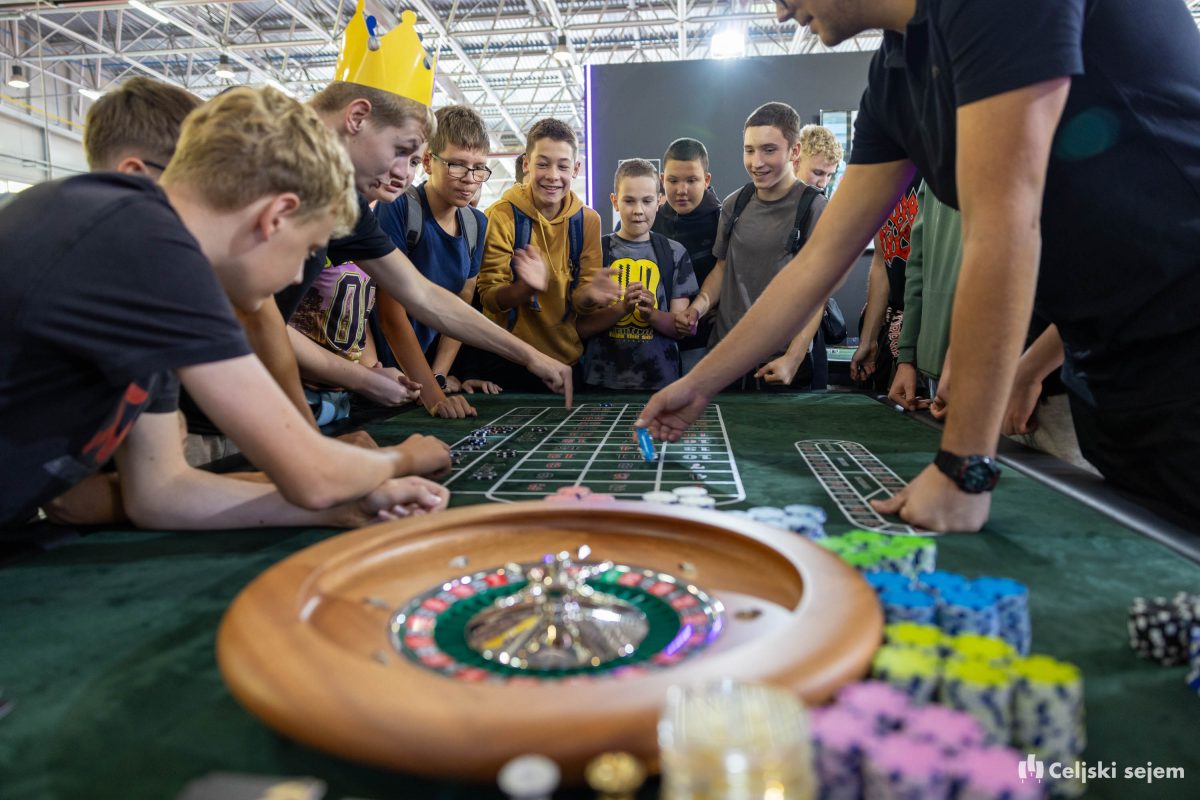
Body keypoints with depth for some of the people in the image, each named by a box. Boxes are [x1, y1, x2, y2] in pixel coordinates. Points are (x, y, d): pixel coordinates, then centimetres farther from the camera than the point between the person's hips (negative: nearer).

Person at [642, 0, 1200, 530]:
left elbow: (1002, 231, -25)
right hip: (1110, 366, 7)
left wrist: (963, 468, -21)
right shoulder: (893, 79, 6)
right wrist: (700, 384, 11)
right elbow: (822, 258, 8)